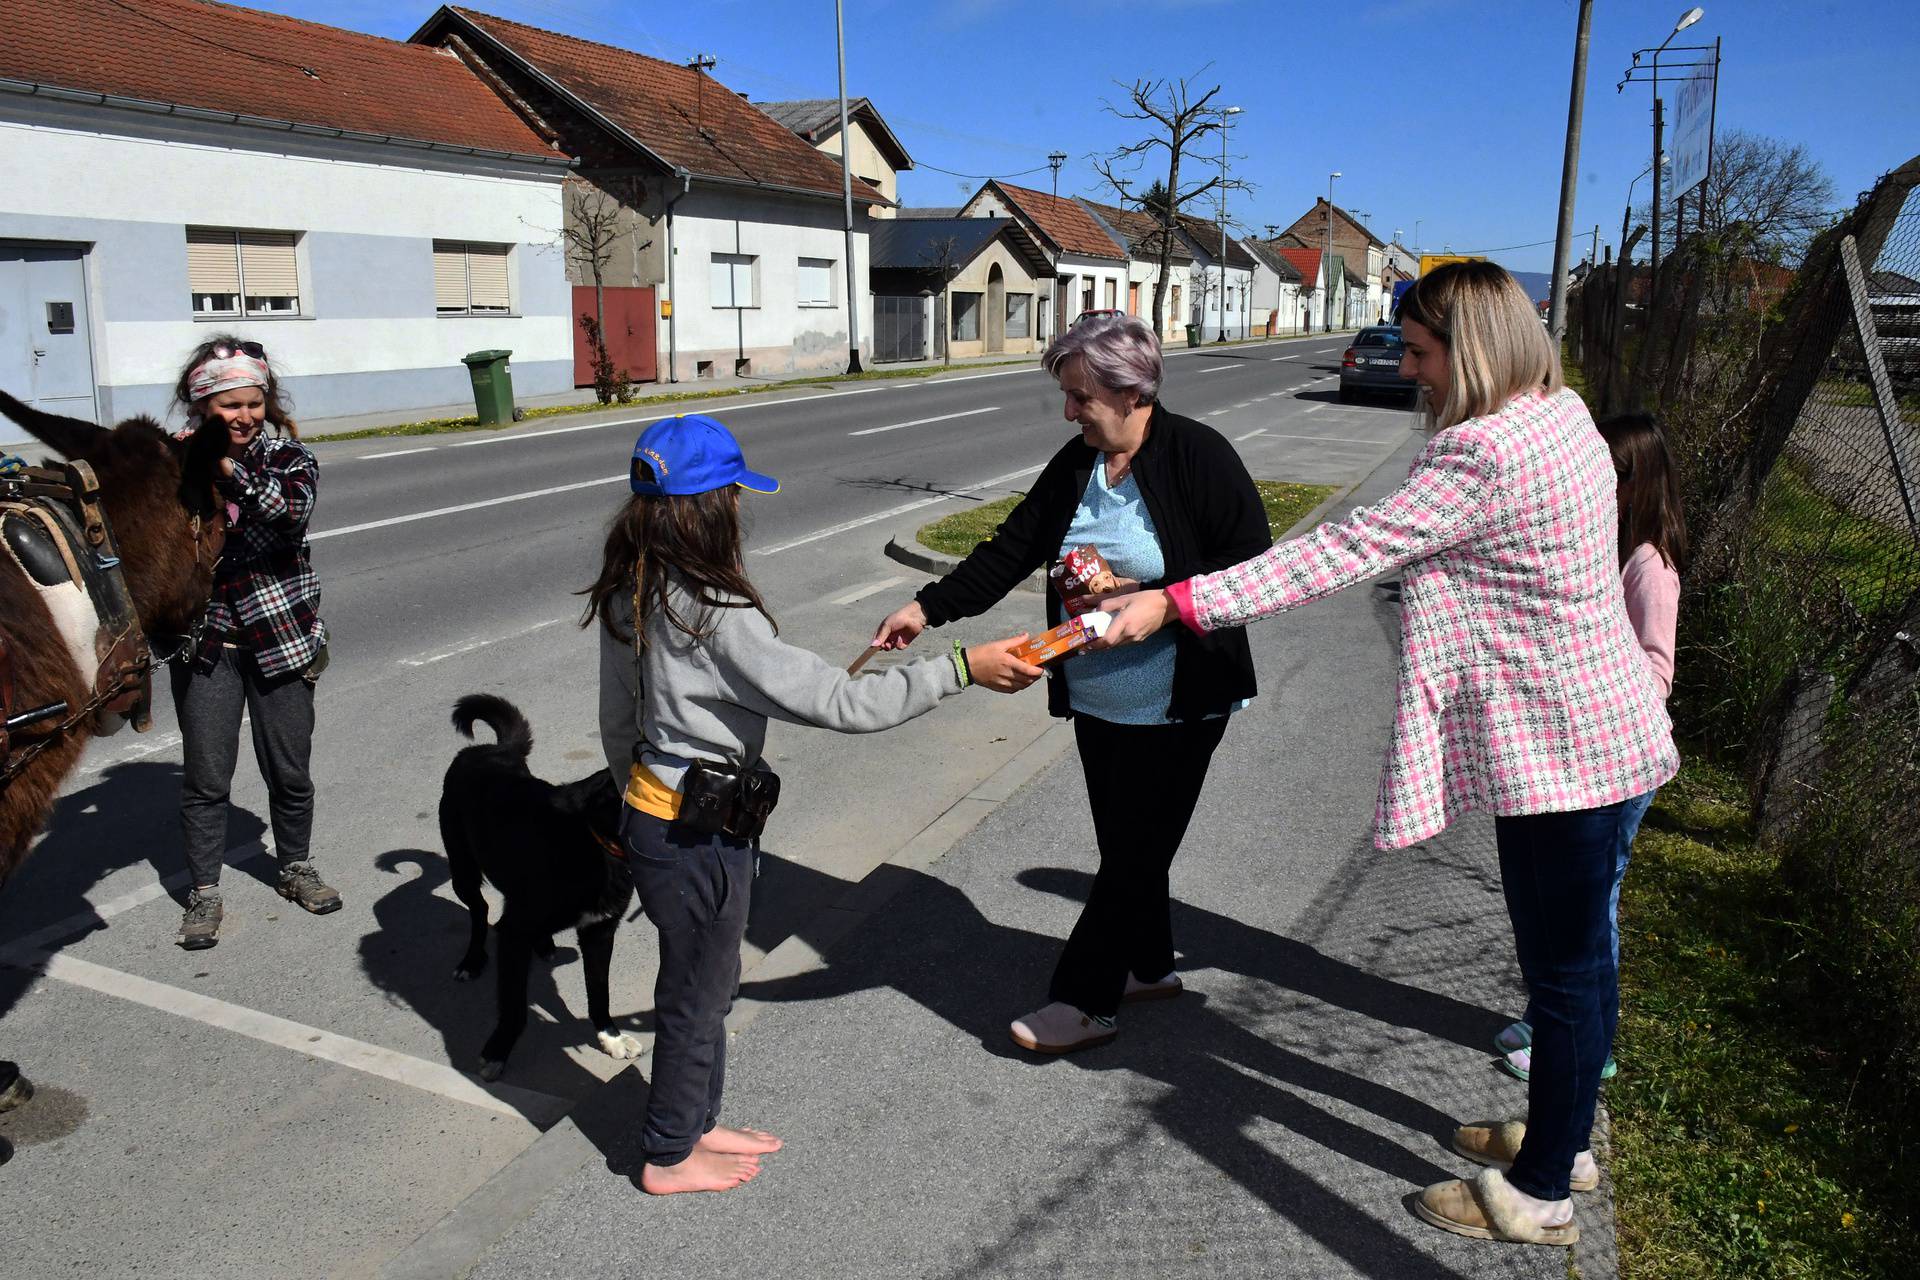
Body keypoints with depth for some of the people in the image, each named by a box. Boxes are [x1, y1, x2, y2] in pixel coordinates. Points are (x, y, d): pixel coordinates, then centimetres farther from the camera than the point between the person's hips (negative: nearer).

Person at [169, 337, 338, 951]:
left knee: (290, 770, 10)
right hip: (205, 644, 0)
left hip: (280, 635, 0)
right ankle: (204, 893, 21)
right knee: (205, 778, 5)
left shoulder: (289, 457, -2)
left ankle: (296, 868, 32)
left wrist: (230, 470, -34)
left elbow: (294, 510, -25)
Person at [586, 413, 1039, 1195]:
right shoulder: (718, 616, -28)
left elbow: (618, 722, 11)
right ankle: (669, 1159, 34)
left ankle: (695, 1123, 44)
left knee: (709, 983, 25)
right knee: (695, 995, 13)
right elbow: (839, 703, -29)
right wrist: (963, 668, -24)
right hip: (699, 840, -8)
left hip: (652, 815, 8)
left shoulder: (629, 598, 0)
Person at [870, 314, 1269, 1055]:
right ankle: (1149, 966, 37)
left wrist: (1147, 599, -22)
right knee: (1124, 845, 17)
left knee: (1134, 852, 2)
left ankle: (1081, 1002, 13)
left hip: (1176, 707, -7)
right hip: (1096, 701, 7)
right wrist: (930, 607, -7)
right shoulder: (1074, 465, 5)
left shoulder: (1199, 457, -14)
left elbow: (1251, 566, -15)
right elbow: (1012, 549, 3)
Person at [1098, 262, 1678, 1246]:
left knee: (1564, 966, 5)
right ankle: (1563, 1138, 41)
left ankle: (1540, 1195, 23)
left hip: (1558, 749, -10)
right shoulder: (1559, 418, 7)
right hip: (1596, 730, 10)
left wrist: (1176, 604, -27)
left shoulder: (1484, 452, -25)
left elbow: (1347, 550, -28)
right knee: (1573, 953, 22)